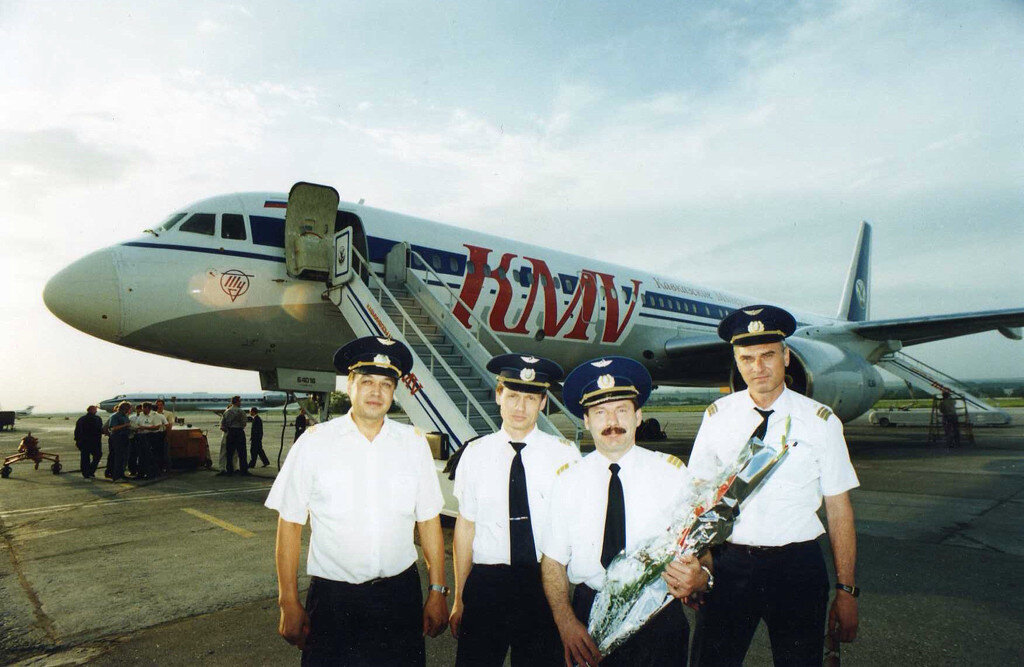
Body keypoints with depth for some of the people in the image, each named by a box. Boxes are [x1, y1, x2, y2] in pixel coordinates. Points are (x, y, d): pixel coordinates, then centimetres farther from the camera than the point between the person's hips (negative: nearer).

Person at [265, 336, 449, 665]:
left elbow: (429, 519, 4)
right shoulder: (315, 442, -5)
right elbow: (289, 524, -3)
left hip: (400, 593, 2)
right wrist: (289, 603, -3)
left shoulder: (414, 443, 1)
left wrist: (438, 591, 3)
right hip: (332, 597, -1)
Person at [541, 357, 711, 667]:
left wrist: (700, 577, -24)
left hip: (659, 617, 0)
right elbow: (553, 562, 1)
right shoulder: (567, 481, 1)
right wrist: (566, 623, -12)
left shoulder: (673, 473, -1)